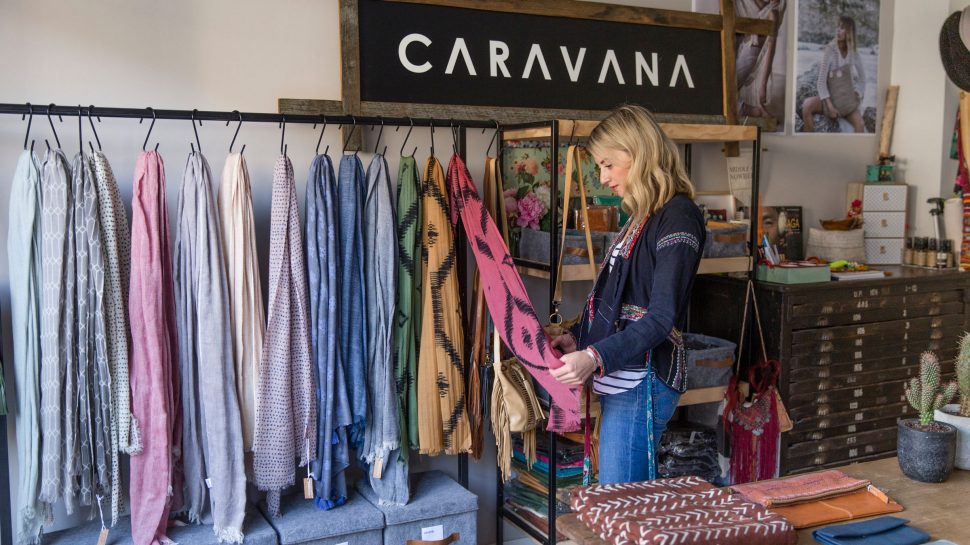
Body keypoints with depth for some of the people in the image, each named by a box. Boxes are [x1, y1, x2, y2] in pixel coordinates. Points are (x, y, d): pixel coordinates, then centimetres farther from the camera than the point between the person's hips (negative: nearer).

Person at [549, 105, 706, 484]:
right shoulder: (642, 216, 18)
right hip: (622, 379, 9)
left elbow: (662, 317, -18)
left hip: (643, 382, -9)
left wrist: (595, 357, -25)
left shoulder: (678, 216, -12)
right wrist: (579, 338, 10)